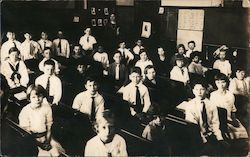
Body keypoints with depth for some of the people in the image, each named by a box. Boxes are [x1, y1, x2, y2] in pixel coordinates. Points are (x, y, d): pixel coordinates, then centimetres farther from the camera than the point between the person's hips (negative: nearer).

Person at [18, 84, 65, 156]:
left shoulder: (47, 107, -5)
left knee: (56, 152, -10)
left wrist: (47, 139, -10)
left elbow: (49, 124, 1)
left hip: (45, 136, 4)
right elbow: (25, 131, -12)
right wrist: (40, 143, -17)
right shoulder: (25, 112, -15)